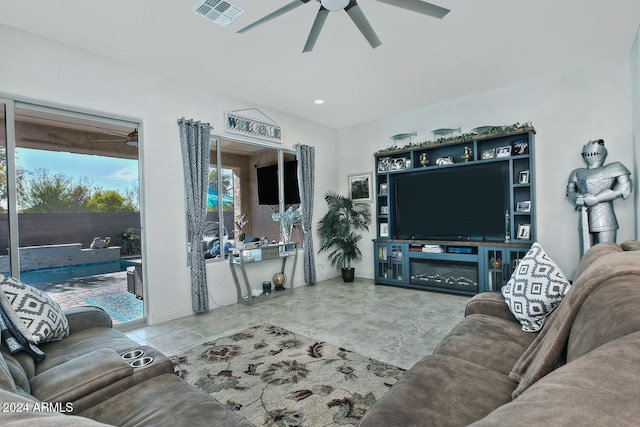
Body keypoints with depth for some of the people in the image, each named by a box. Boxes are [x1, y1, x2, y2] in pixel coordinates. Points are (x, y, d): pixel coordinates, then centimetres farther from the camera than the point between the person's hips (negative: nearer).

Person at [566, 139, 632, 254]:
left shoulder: (614, 168, 5)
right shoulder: (577, 173, 17)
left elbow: (624, 189, -6)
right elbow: (570, 192, 14)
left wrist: (595, 199, -12)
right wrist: (578, 200, -8)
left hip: (604, 221, -4)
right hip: (584, 222, 4)